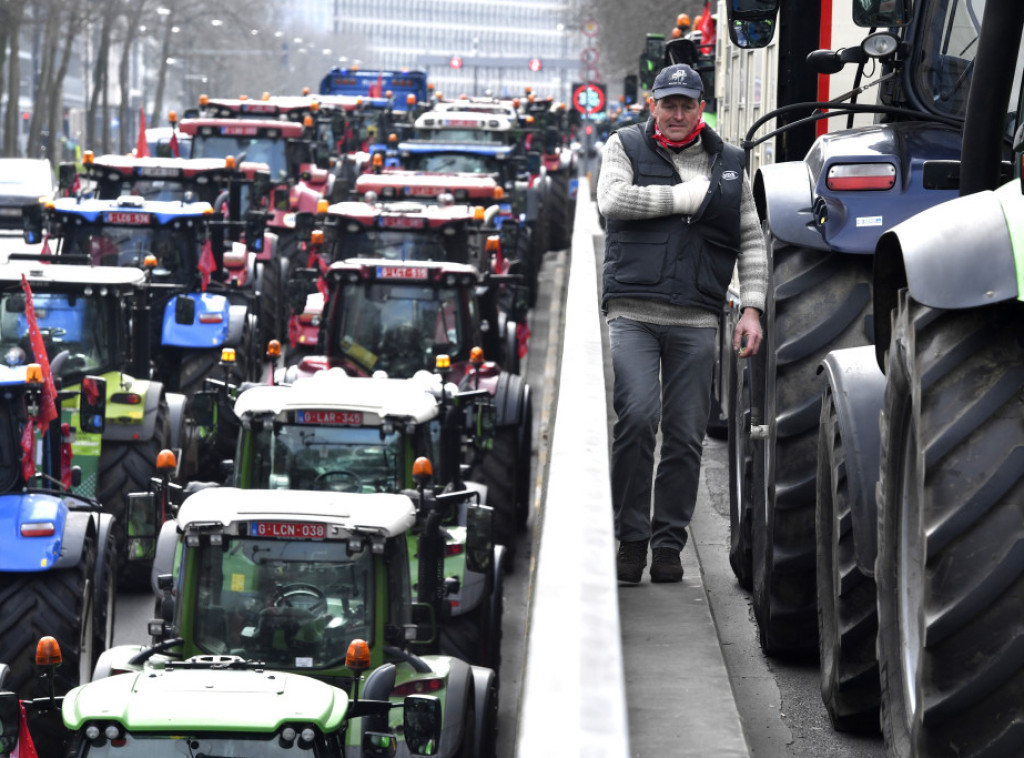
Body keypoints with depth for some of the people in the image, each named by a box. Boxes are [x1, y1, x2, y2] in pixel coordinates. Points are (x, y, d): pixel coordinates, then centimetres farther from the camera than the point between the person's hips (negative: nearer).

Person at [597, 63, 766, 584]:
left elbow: (752, 243, 18)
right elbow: (613, 200, -9)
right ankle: (631, 539, -8)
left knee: (686, 434, 1)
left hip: (695, 320, 3)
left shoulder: (728, 164, 17)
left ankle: (668, 544, 10)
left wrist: (751, 308, 6)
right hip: (633, 311, -2)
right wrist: (690, 195, -7)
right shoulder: (626, 147, 10)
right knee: (637, 417, -17)